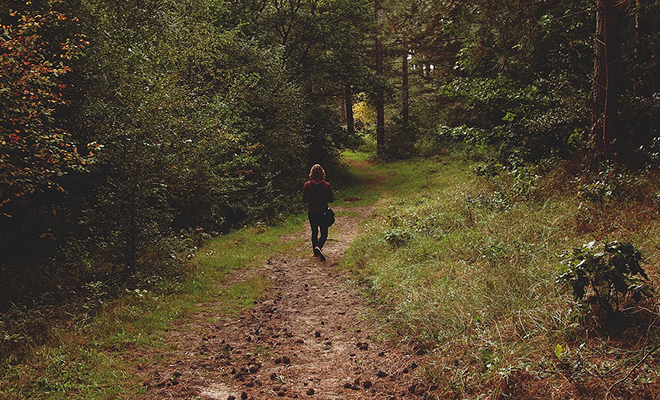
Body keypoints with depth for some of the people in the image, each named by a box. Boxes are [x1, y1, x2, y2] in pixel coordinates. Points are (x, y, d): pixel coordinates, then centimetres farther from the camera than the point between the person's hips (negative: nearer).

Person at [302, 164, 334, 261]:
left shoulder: (307, 185, -8)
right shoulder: (326, 185, -12)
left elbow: (304, 200, -4)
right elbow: (331, 199, -4)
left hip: (311, 213, 2)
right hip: (323, 212, -2)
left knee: (314, 232, 17)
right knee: (324, 233, 6)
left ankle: (316, 252, 21)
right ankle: (319, 247, -21)